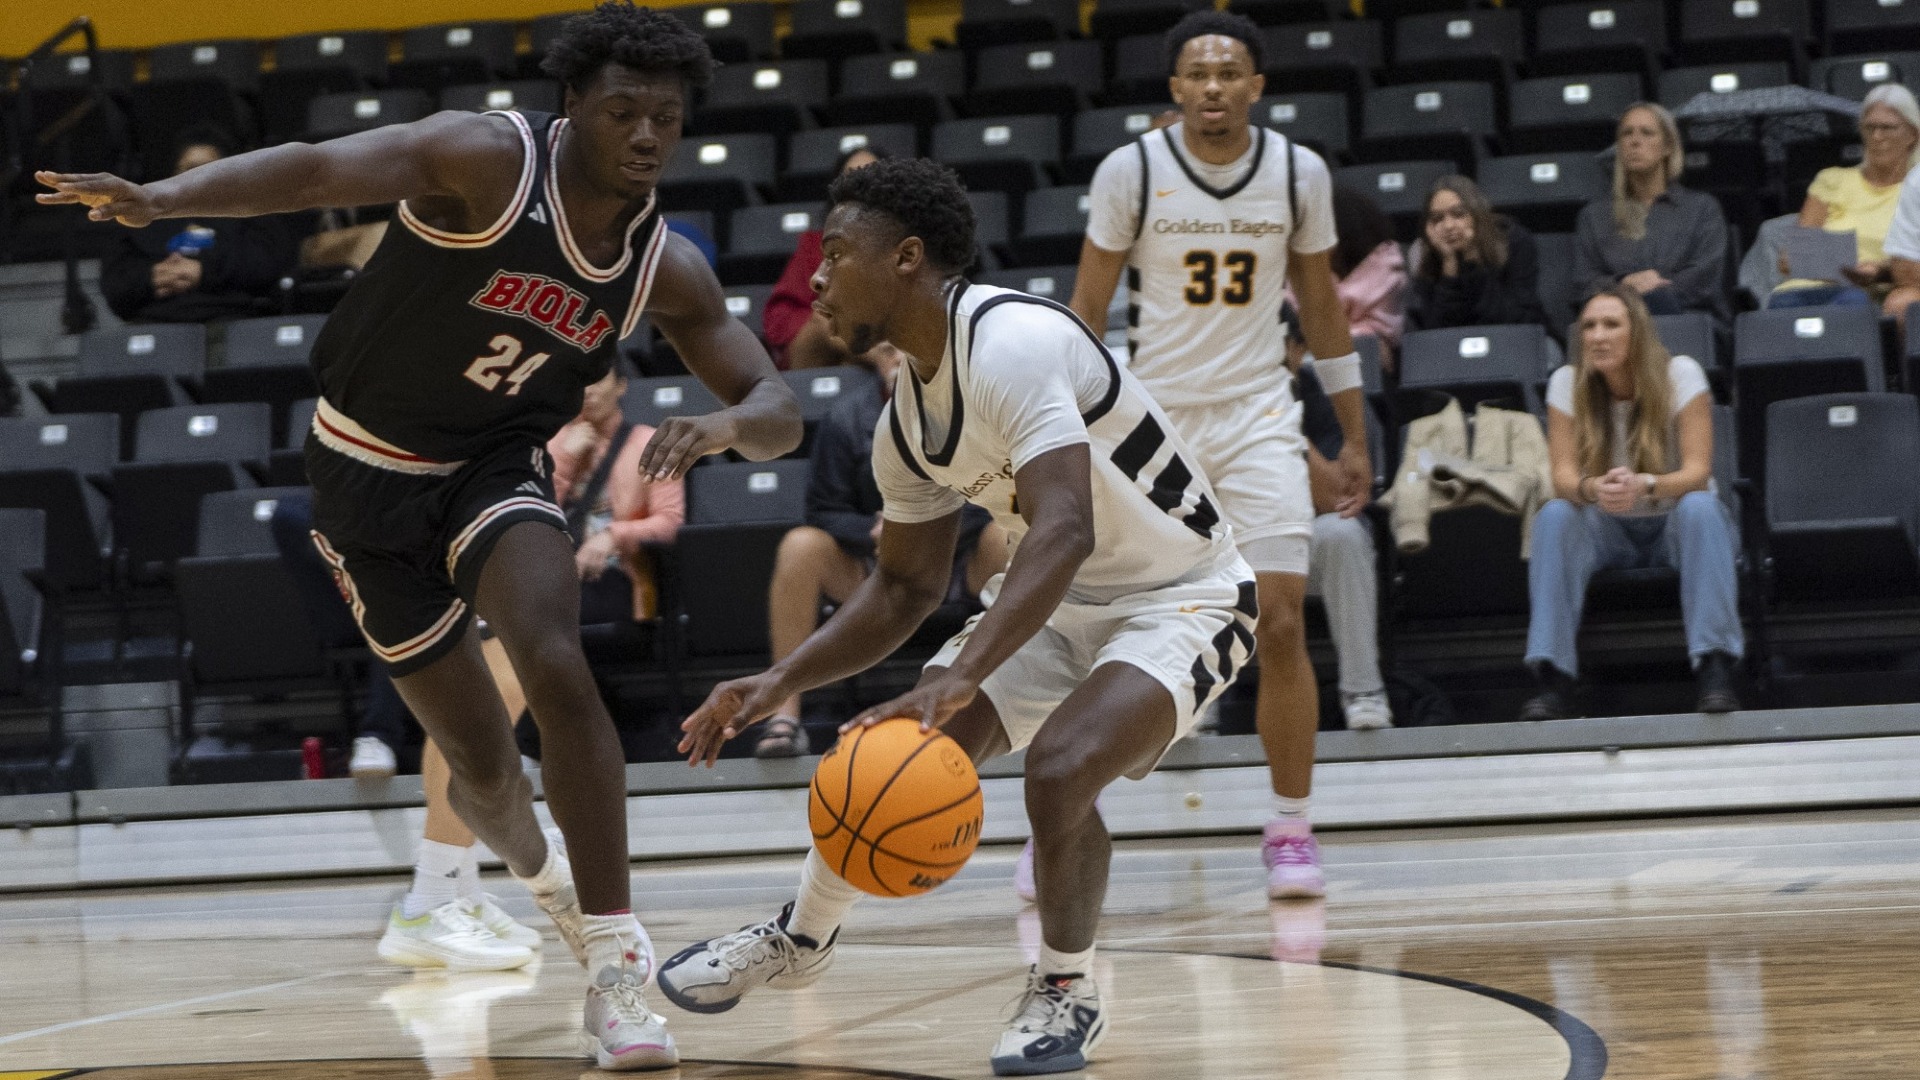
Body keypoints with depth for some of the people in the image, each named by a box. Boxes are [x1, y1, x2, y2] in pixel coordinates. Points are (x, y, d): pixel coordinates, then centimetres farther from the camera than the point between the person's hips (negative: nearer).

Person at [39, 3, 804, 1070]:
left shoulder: (666, 269, -10)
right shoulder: (490, 161, -24)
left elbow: (779, 414, -7)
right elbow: (318, 167, -36)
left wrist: (724, 425, -33)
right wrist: (166, 196, -54)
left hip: (497, 465, 2)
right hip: (370, 469, -2)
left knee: (555, 663, -28)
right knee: (479, 759, 4)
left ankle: (615, 964, -21)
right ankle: (537, 867, 43)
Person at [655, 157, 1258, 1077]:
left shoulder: (1011, 345, -29)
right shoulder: (906, 420, 0)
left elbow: (1064, 530, -41)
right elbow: (905, 586, 12)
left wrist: (960, 677, -50)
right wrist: (778, 684, 1)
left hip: (1181, 598, -8)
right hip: (1058, 602, 8)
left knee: (1059, 768, -30)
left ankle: (1065, 994, -5)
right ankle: (798, 940, 31)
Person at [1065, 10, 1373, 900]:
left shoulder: (1299, 173, -3)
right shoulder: (1130, 171, -9)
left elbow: (1321, 305, 9)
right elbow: (1086, 309, -2)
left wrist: (1355, 435, 10)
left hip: (1257, 415, 1)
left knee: (1281, 624, -9)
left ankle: (1290, 834, 1)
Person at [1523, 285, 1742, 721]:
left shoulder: (1680, 374, -13)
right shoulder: (1567, 383, -7)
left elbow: (1697, 472, -20)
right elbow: (1563, 476, -14)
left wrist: (1645, 485, -42)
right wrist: (1592, 488, -39)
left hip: (1675, 526, -2)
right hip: (1609, 533, 2)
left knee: (1700, 507, -35)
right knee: (1554, 516, -29)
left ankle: (1715, 668, -38)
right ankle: (1554, 681, -33)